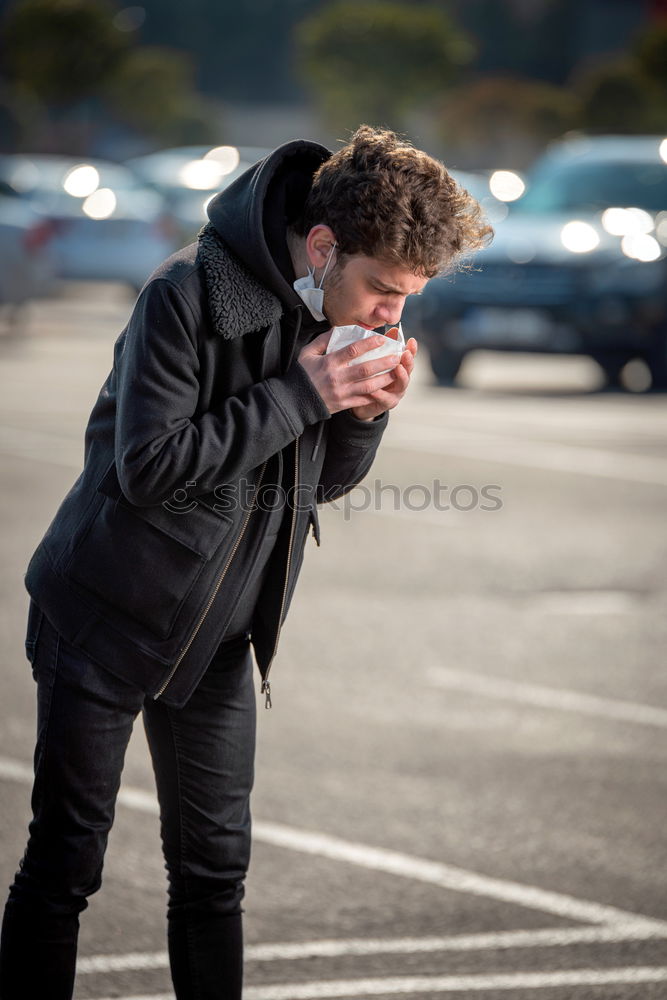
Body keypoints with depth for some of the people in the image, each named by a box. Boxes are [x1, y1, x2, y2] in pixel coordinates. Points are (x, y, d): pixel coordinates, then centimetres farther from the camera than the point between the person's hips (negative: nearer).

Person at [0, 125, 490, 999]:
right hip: (108, 626, -6)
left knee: (214, 868, 10)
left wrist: (368, 412, -12)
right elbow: (148, 468, -25)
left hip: (217, 639, 6)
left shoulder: (346, 314, 0)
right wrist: (297, 395, -25)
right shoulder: (189, 297, -21)